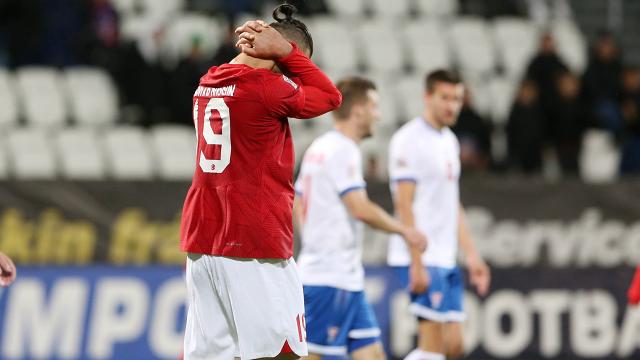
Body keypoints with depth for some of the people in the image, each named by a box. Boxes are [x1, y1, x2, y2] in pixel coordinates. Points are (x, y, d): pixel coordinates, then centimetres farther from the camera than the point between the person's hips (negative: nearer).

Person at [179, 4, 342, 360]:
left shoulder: (207, 85, 12)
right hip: (255, 248, -8)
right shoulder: (265, 87, -12)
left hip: (201, 242, 8)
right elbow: (330, 96, 4)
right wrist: (285, 49, 0)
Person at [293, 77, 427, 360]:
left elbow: (298, 204, 21)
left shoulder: (319, 148, 16)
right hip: (331, 276, -10)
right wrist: (404, 231, -9)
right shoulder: (343, 150, -13)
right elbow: (361, 209, -20)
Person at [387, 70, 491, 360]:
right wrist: (417, 264, -20)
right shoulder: (410, 139, -10)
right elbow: (404, 205, -15)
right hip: (422, 259, -9)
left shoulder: (449, 141, 17)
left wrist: (471, 255, 18)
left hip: (446, 259, 9)